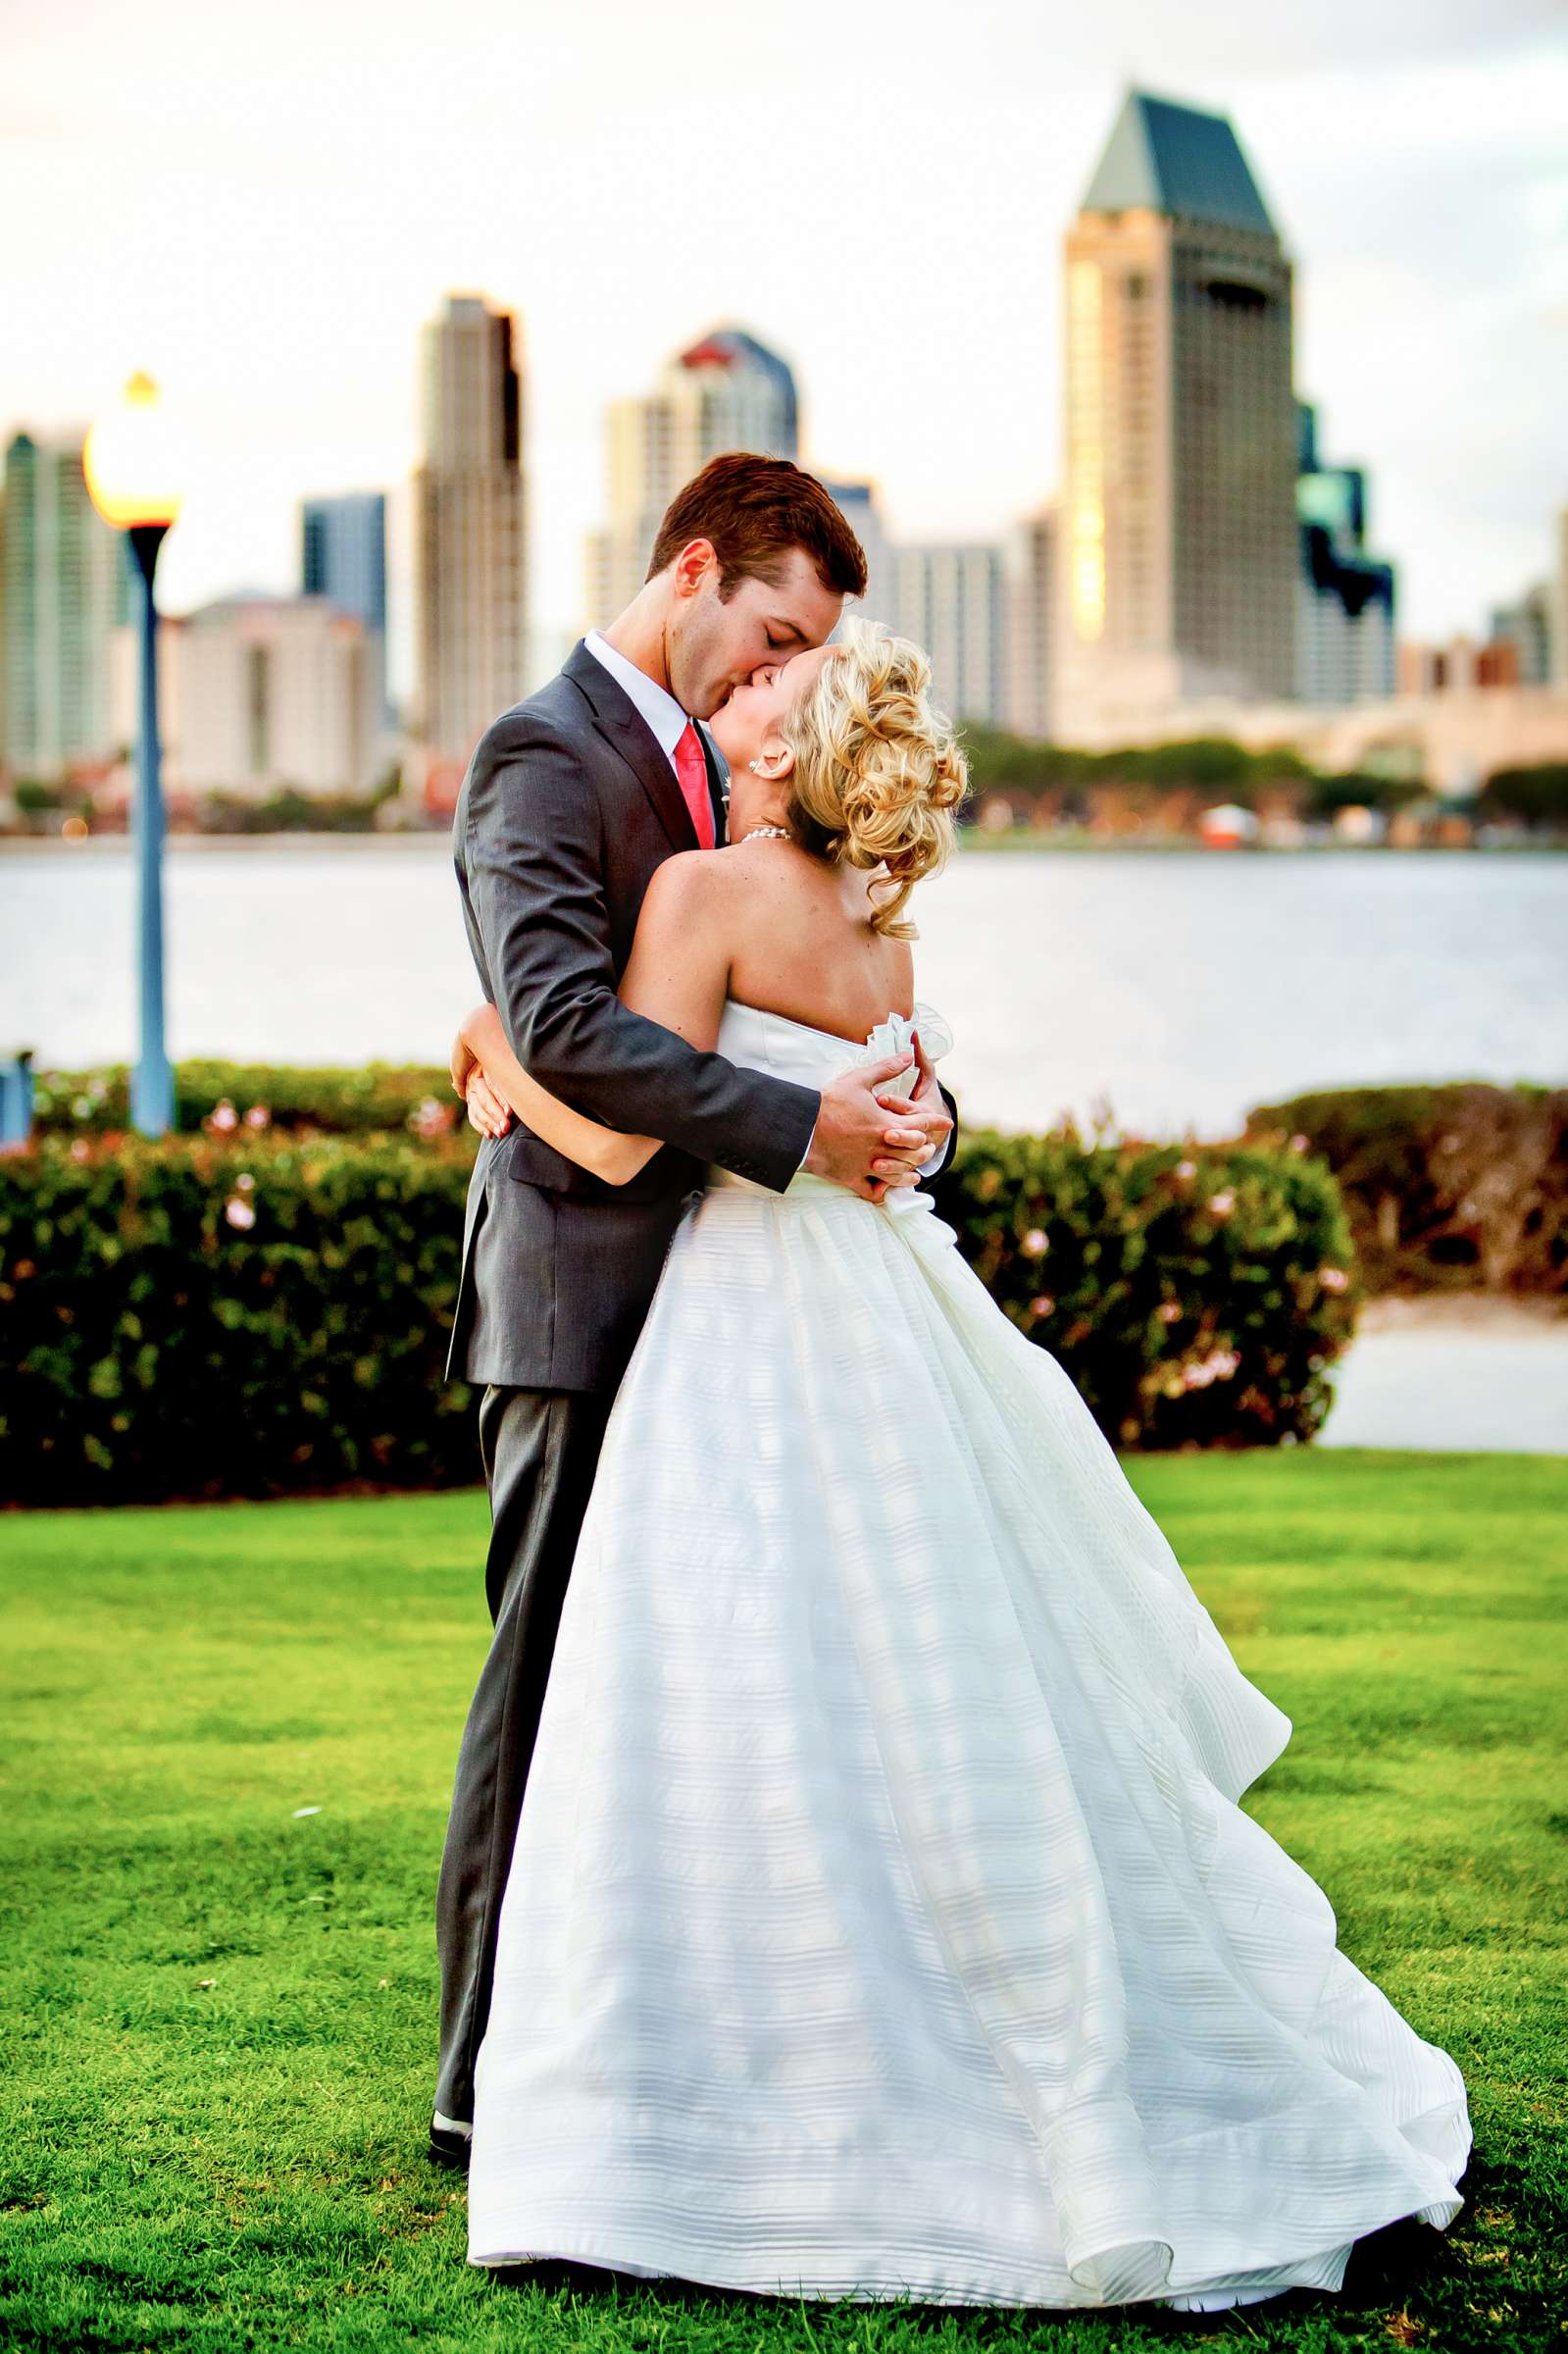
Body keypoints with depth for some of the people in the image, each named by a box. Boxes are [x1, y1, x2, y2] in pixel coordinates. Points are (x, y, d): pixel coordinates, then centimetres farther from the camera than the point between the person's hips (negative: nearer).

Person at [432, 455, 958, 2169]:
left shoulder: (707, 766, 19)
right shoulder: (540, 756, -10)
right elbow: (562, 1024, -24)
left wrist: (912, 1099, -3)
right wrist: (797, 1129, -26)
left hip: (705, 1291, 9)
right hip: (579, 1288, -9)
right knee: (548, 1688, -4)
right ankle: (489, 2089, 3)